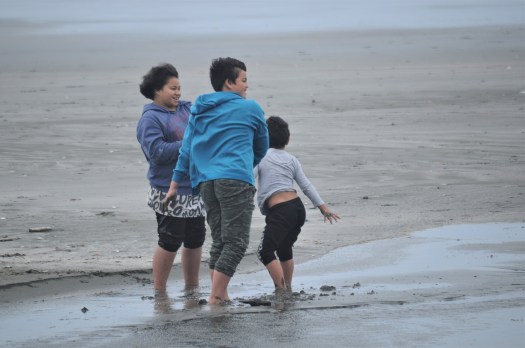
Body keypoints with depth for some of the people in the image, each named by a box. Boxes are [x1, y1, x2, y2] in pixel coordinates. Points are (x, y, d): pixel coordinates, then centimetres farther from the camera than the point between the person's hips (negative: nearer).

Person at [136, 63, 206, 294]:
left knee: (195, 240, 13)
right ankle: (159, 291, 7)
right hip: (170, 192, -8)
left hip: (196, 188, 8)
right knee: (170, 242, -4)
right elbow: (156, 152, -21)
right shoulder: (150, 119, -11)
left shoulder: (188, 109, 11)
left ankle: (192, 287, 27)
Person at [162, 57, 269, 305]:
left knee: (219, 242, 11)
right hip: (236, 180, -6)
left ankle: (221, 297, 8)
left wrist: (175, 183, 18)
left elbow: (186, 148, 17)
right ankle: (215, 299, -14)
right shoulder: (250, 108, 5)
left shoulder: (199, 110, 18)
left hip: (205, 182, 6)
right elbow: (261, 147, 17)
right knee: (236, 243, -6)